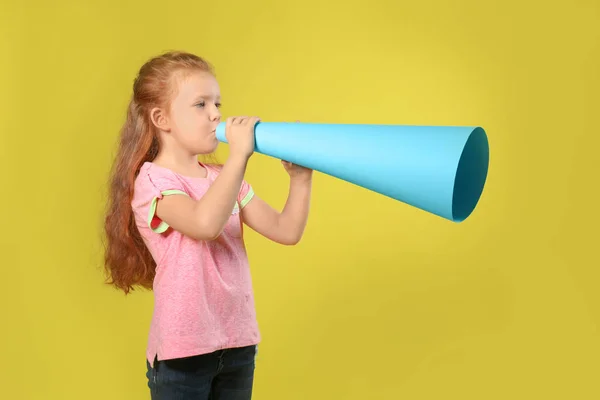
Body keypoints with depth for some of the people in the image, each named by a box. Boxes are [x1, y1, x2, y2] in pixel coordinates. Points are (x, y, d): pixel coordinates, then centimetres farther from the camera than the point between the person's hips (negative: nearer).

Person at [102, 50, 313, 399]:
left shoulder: (222, 178, 8)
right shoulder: (152, 181, -12)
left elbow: (287, 231, 4)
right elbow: (206, 223, -32)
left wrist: (300, 177, -10)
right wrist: (239, 153, -28)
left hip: (239, 344, 6)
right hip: (183, 351, -6)